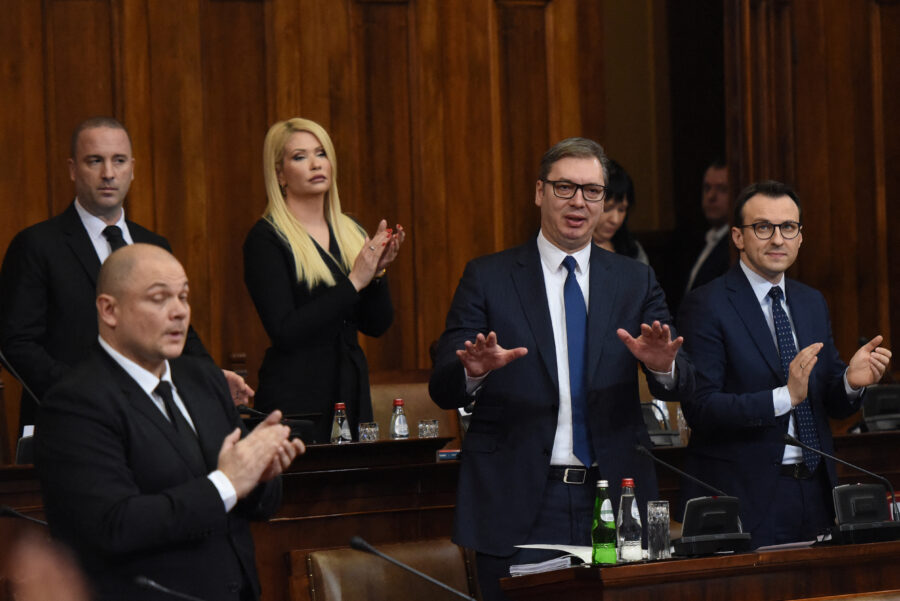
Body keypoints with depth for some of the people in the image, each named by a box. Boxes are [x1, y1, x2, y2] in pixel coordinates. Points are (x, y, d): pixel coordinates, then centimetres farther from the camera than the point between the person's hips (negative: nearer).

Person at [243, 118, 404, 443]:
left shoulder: (350, 232, 12)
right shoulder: (266, 239, -7)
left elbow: (376, 325, 10)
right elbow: (284, 331, -17)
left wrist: (377, 272, -8)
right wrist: (353, 283, -18)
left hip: (351, 393, 6)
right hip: (295, 401, -6)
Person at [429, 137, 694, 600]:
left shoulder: (635, 281, 10)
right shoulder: (488, 279, 4)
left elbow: (680, 386, 2)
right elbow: (442, 389, -3)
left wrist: (664, 366, -22)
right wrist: (474, 371, -26)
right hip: (518, 506, -2)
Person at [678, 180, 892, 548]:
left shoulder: (813, 303, 15)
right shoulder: (707, 306, -7)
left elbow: (832, 404, 16)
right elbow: (699, 407, -16)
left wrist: (851, 381, -7)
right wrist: (785, 397, -25)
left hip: (814, 491, 6)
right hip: (744, 499, -6)